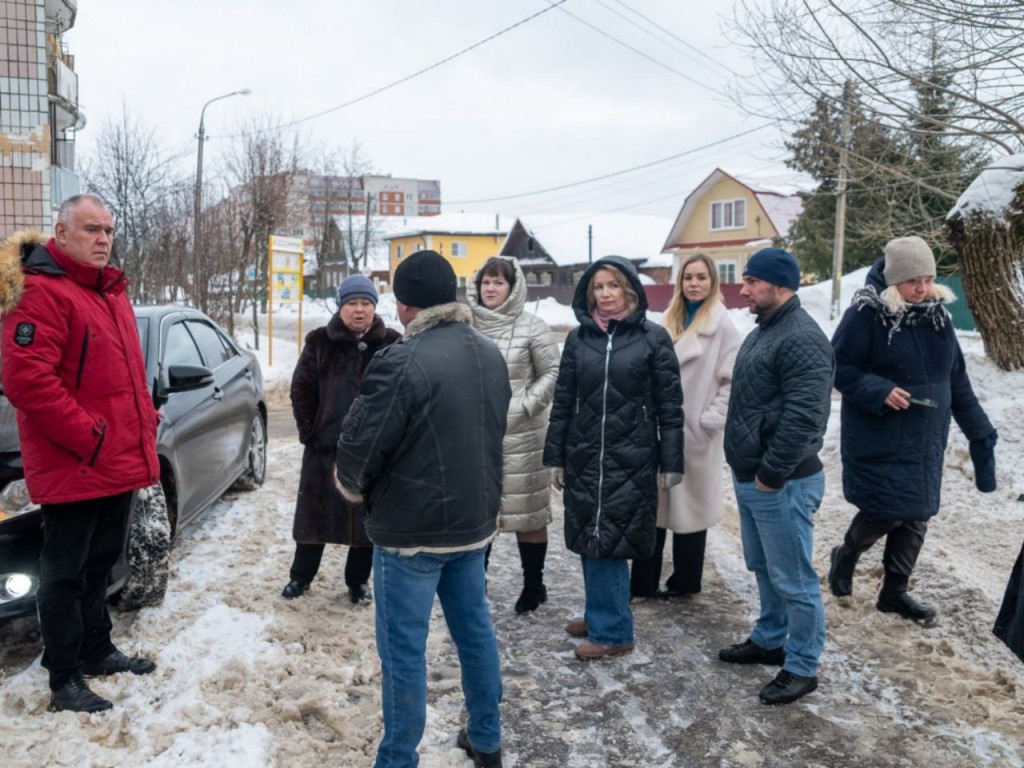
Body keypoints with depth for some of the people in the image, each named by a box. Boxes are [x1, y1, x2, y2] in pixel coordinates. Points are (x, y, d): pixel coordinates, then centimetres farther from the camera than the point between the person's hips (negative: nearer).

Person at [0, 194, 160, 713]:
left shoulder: (111, 291, 14)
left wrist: (146, 420, 9)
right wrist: (89, 438, -22)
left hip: (119, 463, 9)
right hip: (72, 470, -9)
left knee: (98, 564, 21)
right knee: (65, 574, 4)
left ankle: (97, 651, 37)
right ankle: (64, 680, 17)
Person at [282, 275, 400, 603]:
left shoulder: (391, 344, -3)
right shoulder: (320, 342, -1)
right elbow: (301, 388, 3)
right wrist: (308, 430, -2)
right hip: (324, 445, 1)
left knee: (368, 516, 10)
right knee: (315, 513, 12)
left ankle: (358, 581, 27)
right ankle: (300, 576, 30)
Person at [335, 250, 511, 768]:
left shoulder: (402, 362, -22)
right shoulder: (490, 355, 4)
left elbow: (360, 444, -17)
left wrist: (354, 485, 4)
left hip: (412, 527, -8)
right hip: (474, 518, 8)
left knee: (403, 646, 4)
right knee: (474, 627, 19)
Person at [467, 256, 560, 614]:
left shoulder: (532, 326, -5)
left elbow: (553, 373, -4)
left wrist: (524, 405, -12)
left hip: (521, 436, -4)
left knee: (527, 510, 4)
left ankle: (534, 584, 20)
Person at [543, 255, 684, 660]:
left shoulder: (653, 337, -3)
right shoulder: (578, 337, 6)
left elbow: (669, 405, -3)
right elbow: (563, 400, 8)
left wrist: (670, 463, -5)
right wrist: (555, 456, 7)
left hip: (631, 459, -4)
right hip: (584, 457, 4)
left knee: (608, 541, -3)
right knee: (591, 540, 11)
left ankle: (611, 630, 10)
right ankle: (600, 614, 28)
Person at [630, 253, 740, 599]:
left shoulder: (722, 325, -8)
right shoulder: (671, 321, 13)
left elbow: (733, 381, -12)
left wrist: (710, 420, -16)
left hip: (694, 434, -6)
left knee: (689, 507, 8)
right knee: (653, 507, 8)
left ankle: (685, 581, 22)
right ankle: (642, 581, 16)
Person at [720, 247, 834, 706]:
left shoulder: (802, 340, -20)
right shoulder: (762, 332, 13)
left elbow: (803, 418, -26)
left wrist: (770, 473, -20)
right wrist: (744, 466, 17)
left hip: (781, 484, -10)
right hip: (749, 478, 10)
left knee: (792, 578, 2)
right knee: (763, 568, 22)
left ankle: (802, 668, 15)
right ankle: (770, 640, 38)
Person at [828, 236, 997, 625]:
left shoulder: (937, 313, 5)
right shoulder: (867, 314, -14)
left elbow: (956, 378, 11)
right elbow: (839, 367, -12)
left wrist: (979, 430, 11)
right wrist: (879, 391, -26)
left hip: (926, 441, 6)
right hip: (880, 440, -6)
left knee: (916, 516, 11)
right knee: (886, 512, -5)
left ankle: (894, 591, 28)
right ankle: (846, 555, 27)